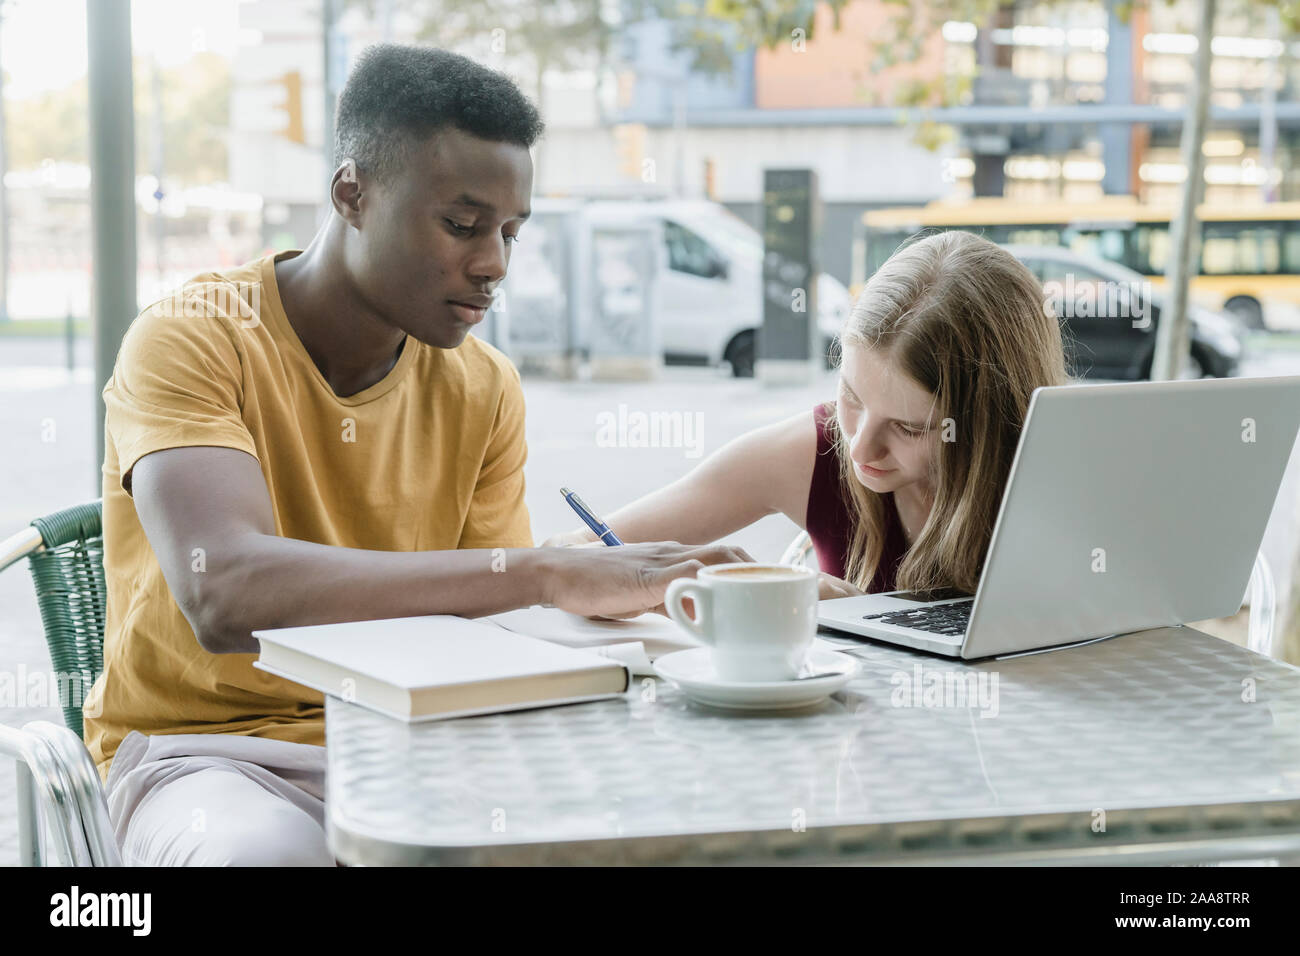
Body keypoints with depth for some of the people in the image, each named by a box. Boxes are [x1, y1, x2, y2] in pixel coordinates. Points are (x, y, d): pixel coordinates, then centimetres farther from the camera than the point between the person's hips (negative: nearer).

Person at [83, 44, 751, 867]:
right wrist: (547, 574, -38)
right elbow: (223, 594, -32)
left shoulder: (484, 390, 2)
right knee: (266, 850, -37)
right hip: (204, 746, -4)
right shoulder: (191, 342, -14)